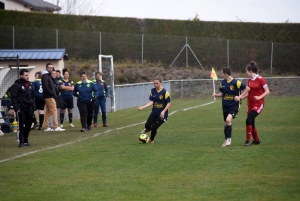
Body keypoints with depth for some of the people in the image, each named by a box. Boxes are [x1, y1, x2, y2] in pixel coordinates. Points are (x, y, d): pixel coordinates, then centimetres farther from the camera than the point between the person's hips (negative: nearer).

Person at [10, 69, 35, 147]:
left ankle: (26, 141, 17)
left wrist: (33, 107, 14)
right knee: (21, 126, -5)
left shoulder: (29, 84, 15)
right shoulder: (16, 85, -7)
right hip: (21, 110, -6)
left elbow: (33, 96, 21)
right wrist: (17, 108, -15)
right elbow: (14, 98, -10)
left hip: (29, 109, 6)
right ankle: (20, 142, -2)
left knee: (28, 126, 8)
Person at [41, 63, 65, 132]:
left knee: (48, 112, 10)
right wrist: (53, 94, -16)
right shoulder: (45, 76, -10)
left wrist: (54, 94, 9)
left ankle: (47, 127, 12)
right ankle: (56, 127, -12)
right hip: (49, 97, -10)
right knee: (54, 111, -11)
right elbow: (45, 87, -19)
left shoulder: (49, 76, 21)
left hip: (48, 97, 10)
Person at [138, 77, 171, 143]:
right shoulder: (152, 91, -1)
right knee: (147, 125, -10)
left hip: (161, 114, -4)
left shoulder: (164, 92, -17)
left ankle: (152, 140, 24)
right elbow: (151, 102, -1)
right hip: (154, 112, 4)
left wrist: (163, 111, -21)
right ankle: (147, 129, 30)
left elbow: (169, 103, -11)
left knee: (154, 128, -7)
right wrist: (143, 107, -13)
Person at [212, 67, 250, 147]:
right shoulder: (222, 83, 3)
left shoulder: (236, 82, -15)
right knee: (225, 124, 11)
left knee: (228, 120, -27)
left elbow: (247, 88, -11)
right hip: (225, 106, 6)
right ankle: (226, 140, 29)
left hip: (234, 106, -6)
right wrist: (216, 95, -5)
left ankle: (229, 139, -13)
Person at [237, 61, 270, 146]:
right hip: (250, 104, 7)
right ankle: (256, 140, 27)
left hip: (258, 104, -7)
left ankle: (248, 140, -13)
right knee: (251, 123, 9)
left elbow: (267, 91, -12)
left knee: (249, 120, -20)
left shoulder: (260, 79, -11)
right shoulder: (249, 80, 10)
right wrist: (240, 97, 4)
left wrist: (259, 97, -26)